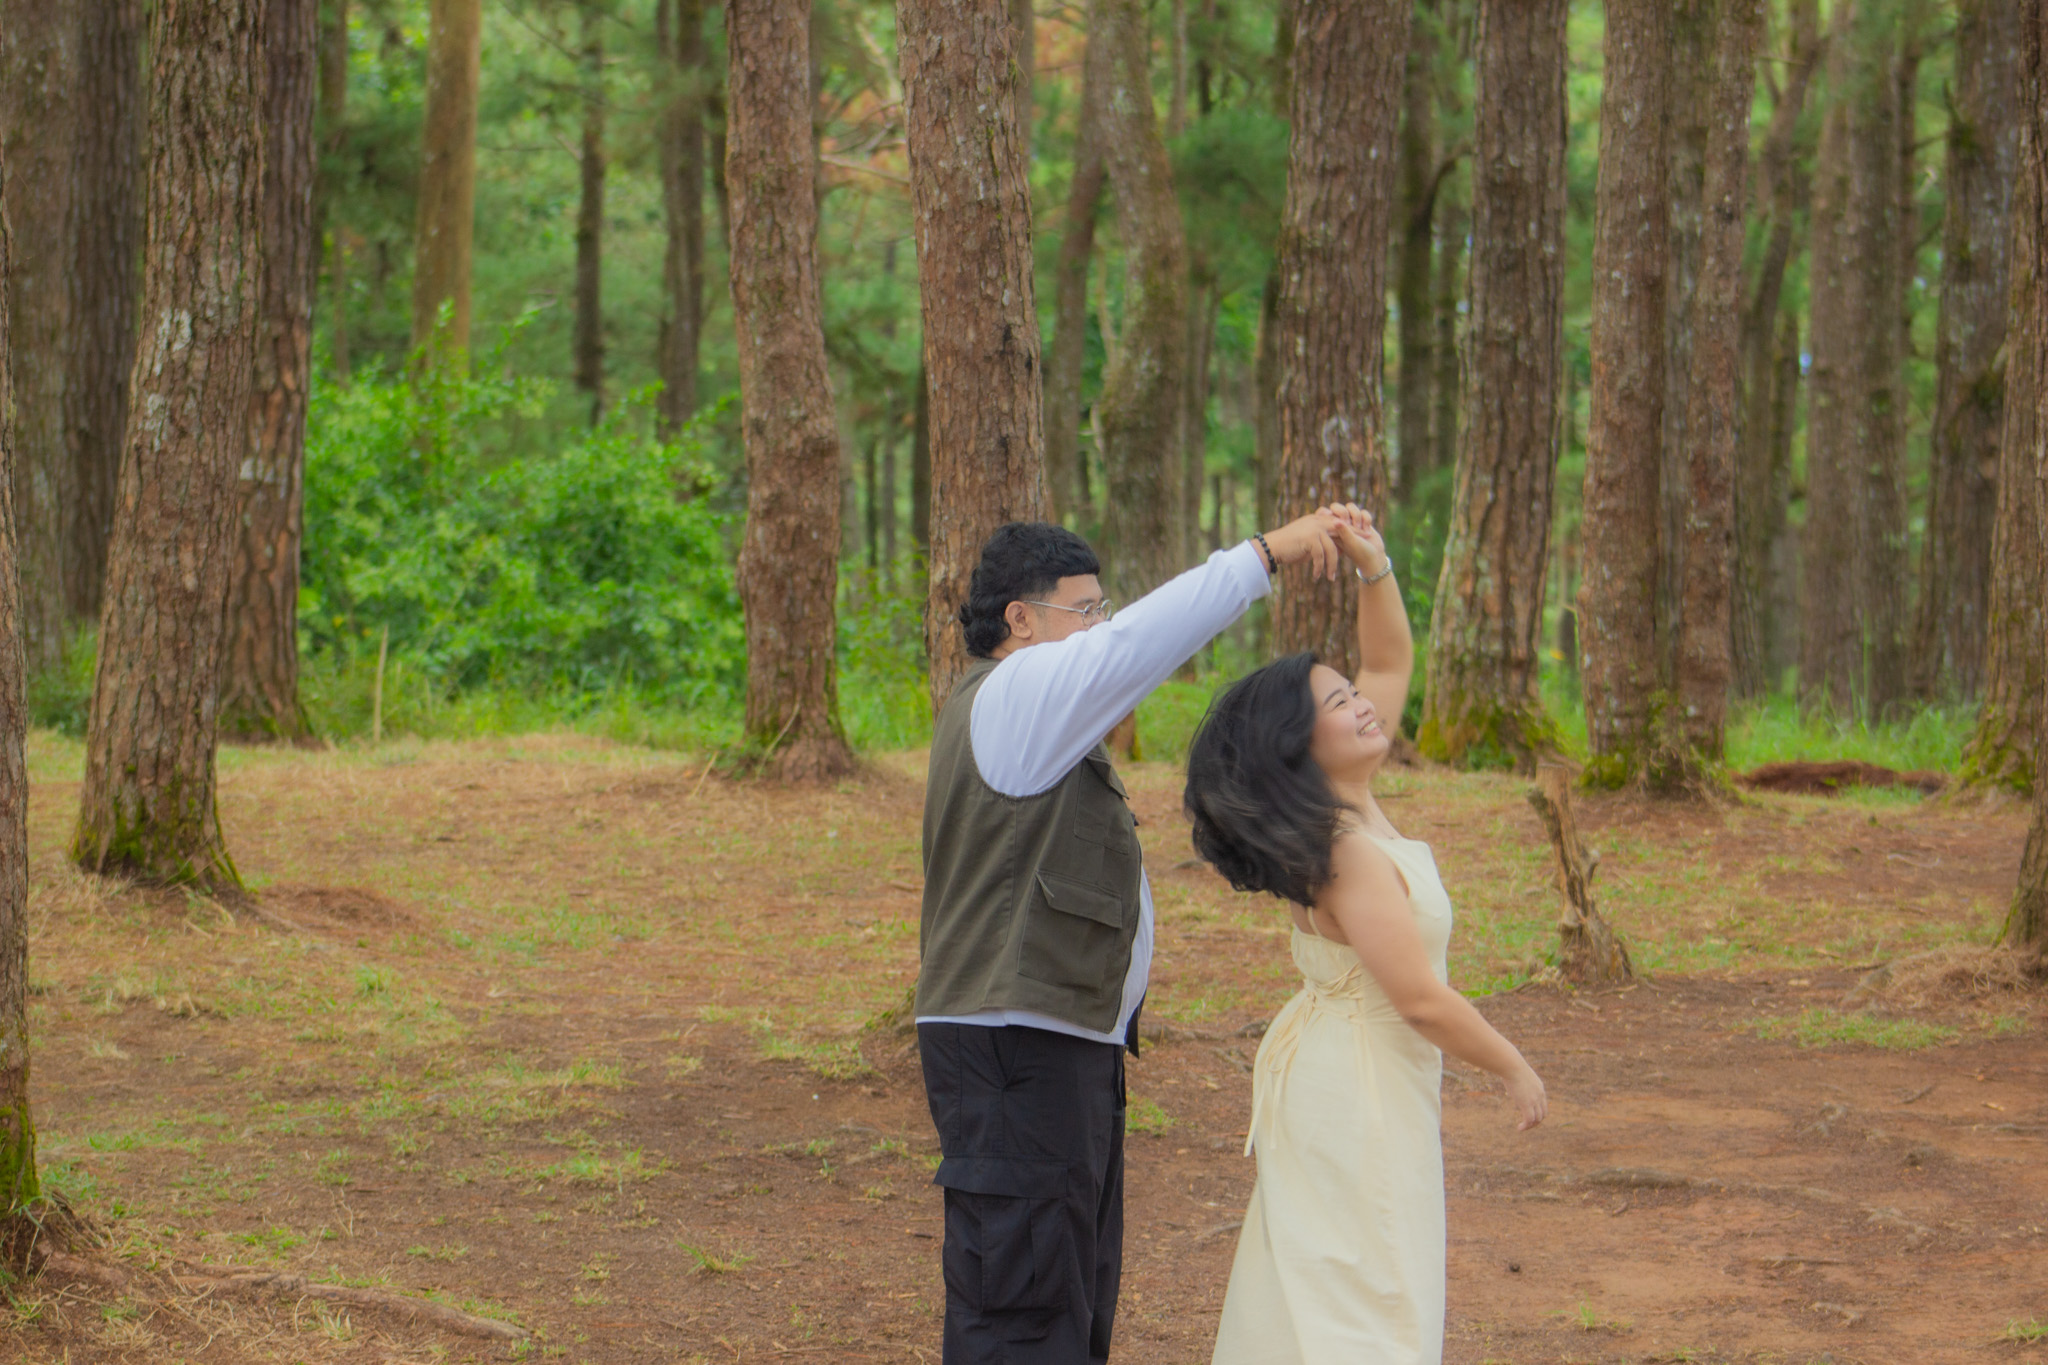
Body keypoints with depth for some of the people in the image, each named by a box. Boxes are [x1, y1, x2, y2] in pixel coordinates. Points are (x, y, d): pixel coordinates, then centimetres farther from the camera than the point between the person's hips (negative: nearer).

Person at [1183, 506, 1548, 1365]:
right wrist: (1514, 1070, -10)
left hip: (1333, 1075, 10)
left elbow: (1391, 663, 12)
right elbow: (1421, 999, -23)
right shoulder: (1351, 856, -23)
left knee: (1304, 1288, 16)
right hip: (1358, 1090, -10)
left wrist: (1373, 567, -3)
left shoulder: (1349, 806, 3)